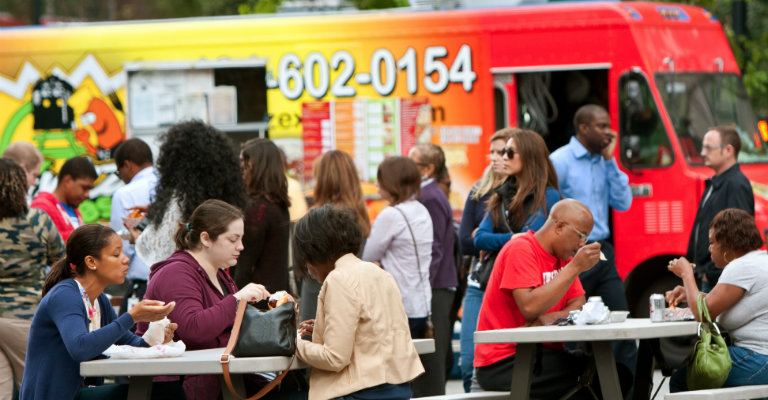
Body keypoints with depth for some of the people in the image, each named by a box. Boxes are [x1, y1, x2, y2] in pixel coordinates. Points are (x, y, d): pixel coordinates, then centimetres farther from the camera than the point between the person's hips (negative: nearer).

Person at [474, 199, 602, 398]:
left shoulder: (563, 255, 15)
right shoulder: (521, 249, -12)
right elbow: (530, 307, -24)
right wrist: (575, 267, -22)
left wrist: (551, 318, -17)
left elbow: (578, 305, 6)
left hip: (541, 355, 8)